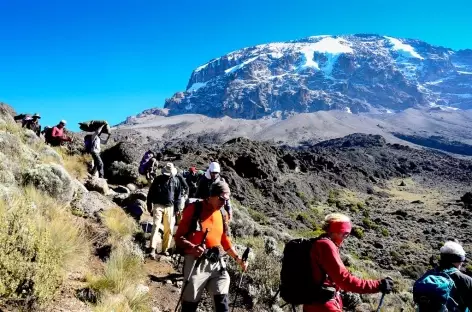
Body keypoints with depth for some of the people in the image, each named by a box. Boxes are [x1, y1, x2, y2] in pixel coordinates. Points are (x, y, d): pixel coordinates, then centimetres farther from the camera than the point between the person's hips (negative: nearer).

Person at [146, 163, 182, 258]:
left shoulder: (176, 181, 3)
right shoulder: (158, 179, 0)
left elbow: (178, 195, 7)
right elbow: (151, 193, 4)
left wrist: (177, 208, 2)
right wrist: (149, 206, 1)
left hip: (170, 207, 2)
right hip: (158, 205, -2)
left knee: (169, 229, 4)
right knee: (156, 226, -12)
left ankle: (164, 249, 15)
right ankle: (153, 249, -15)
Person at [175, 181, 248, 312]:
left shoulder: (221, 214, 11)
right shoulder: (194, 209, -7)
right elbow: (179, 237, -9)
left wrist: (237, 258, 14)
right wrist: (193, 247, -27)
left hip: (216, 262, 5)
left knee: (222, 301, 3)